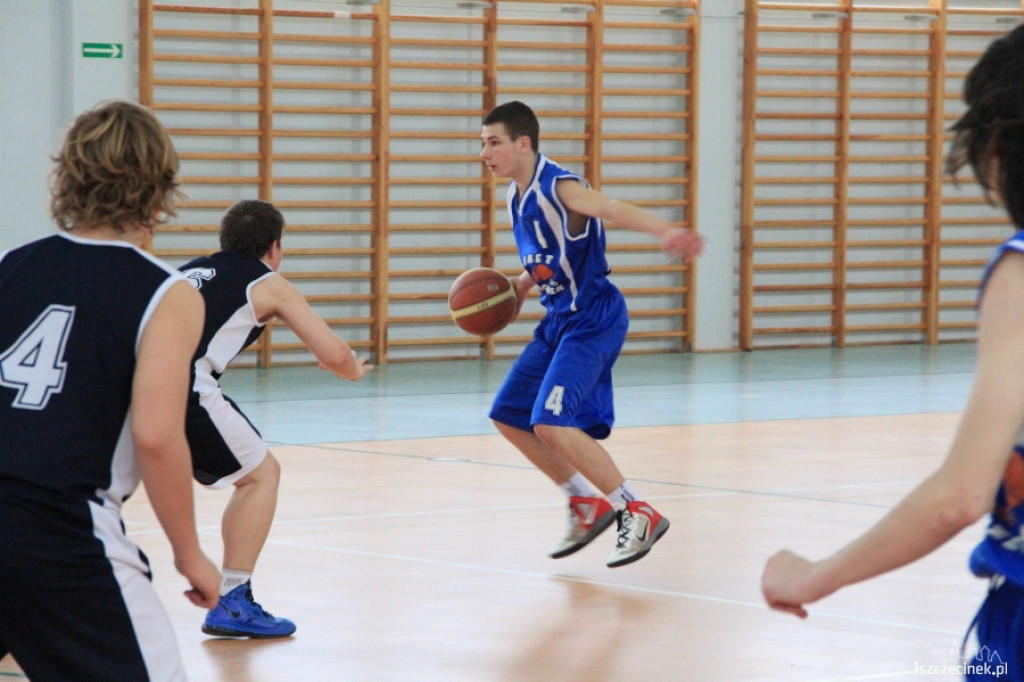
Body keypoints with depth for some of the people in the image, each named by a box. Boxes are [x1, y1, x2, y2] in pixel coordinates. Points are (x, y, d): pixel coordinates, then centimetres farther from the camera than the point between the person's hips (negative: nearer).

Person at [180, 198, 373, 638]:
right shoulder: (268, 284, 16)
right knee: (261, 474, 12)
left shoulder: (189, 271, 31)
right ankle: (232, 602, 4)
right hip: (181, 387, -5)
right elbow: (333, 355, 13)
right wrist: (356, 371, 35)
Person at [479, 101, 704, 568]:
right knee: (508, 417, 11)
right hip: (559, 321, 10)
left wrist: (666, 232, -56)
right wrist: (519, 288, 9)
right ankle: (587, 504, 22)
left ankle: (639, 514, -13)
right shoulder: (517, 196, 8)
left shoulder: (559, 188, -19)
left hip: (593, 319, -10)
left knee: (551, 423, -21)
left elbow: (613, 210, -38)